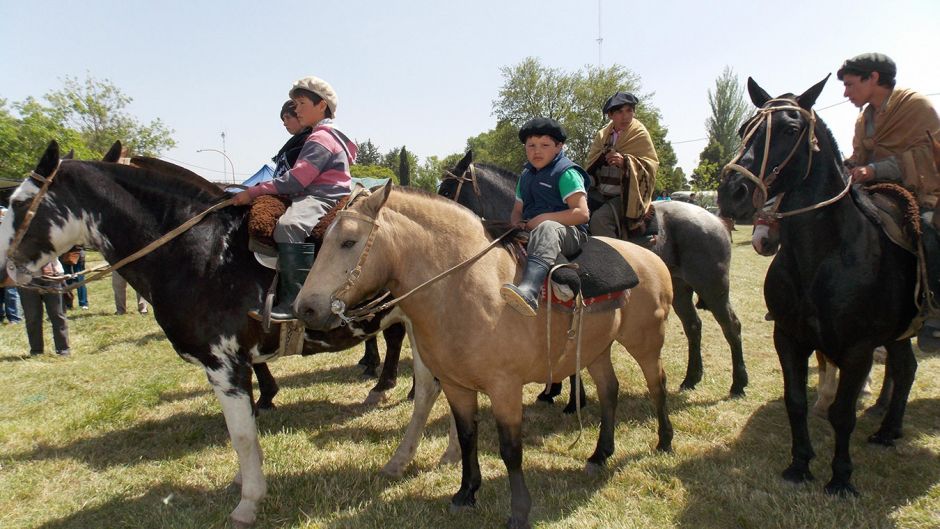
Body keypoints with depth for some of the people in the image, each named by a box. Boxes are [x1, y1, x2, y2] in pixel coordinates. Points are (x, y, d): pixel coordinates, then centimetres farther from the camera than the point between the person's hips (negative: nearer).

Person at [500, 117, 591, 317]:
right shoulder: (526, 175, 19)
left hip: (570, 234, -9)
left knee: (547, 229, -42)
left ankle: (529, 290, -67)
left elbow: (582, 213, -14)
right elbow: (517, 210, 25)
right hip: (531, 233, 9)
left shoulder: (566, 172, -4)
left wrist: (544, 218, -18)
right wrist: (517, 222, 0)